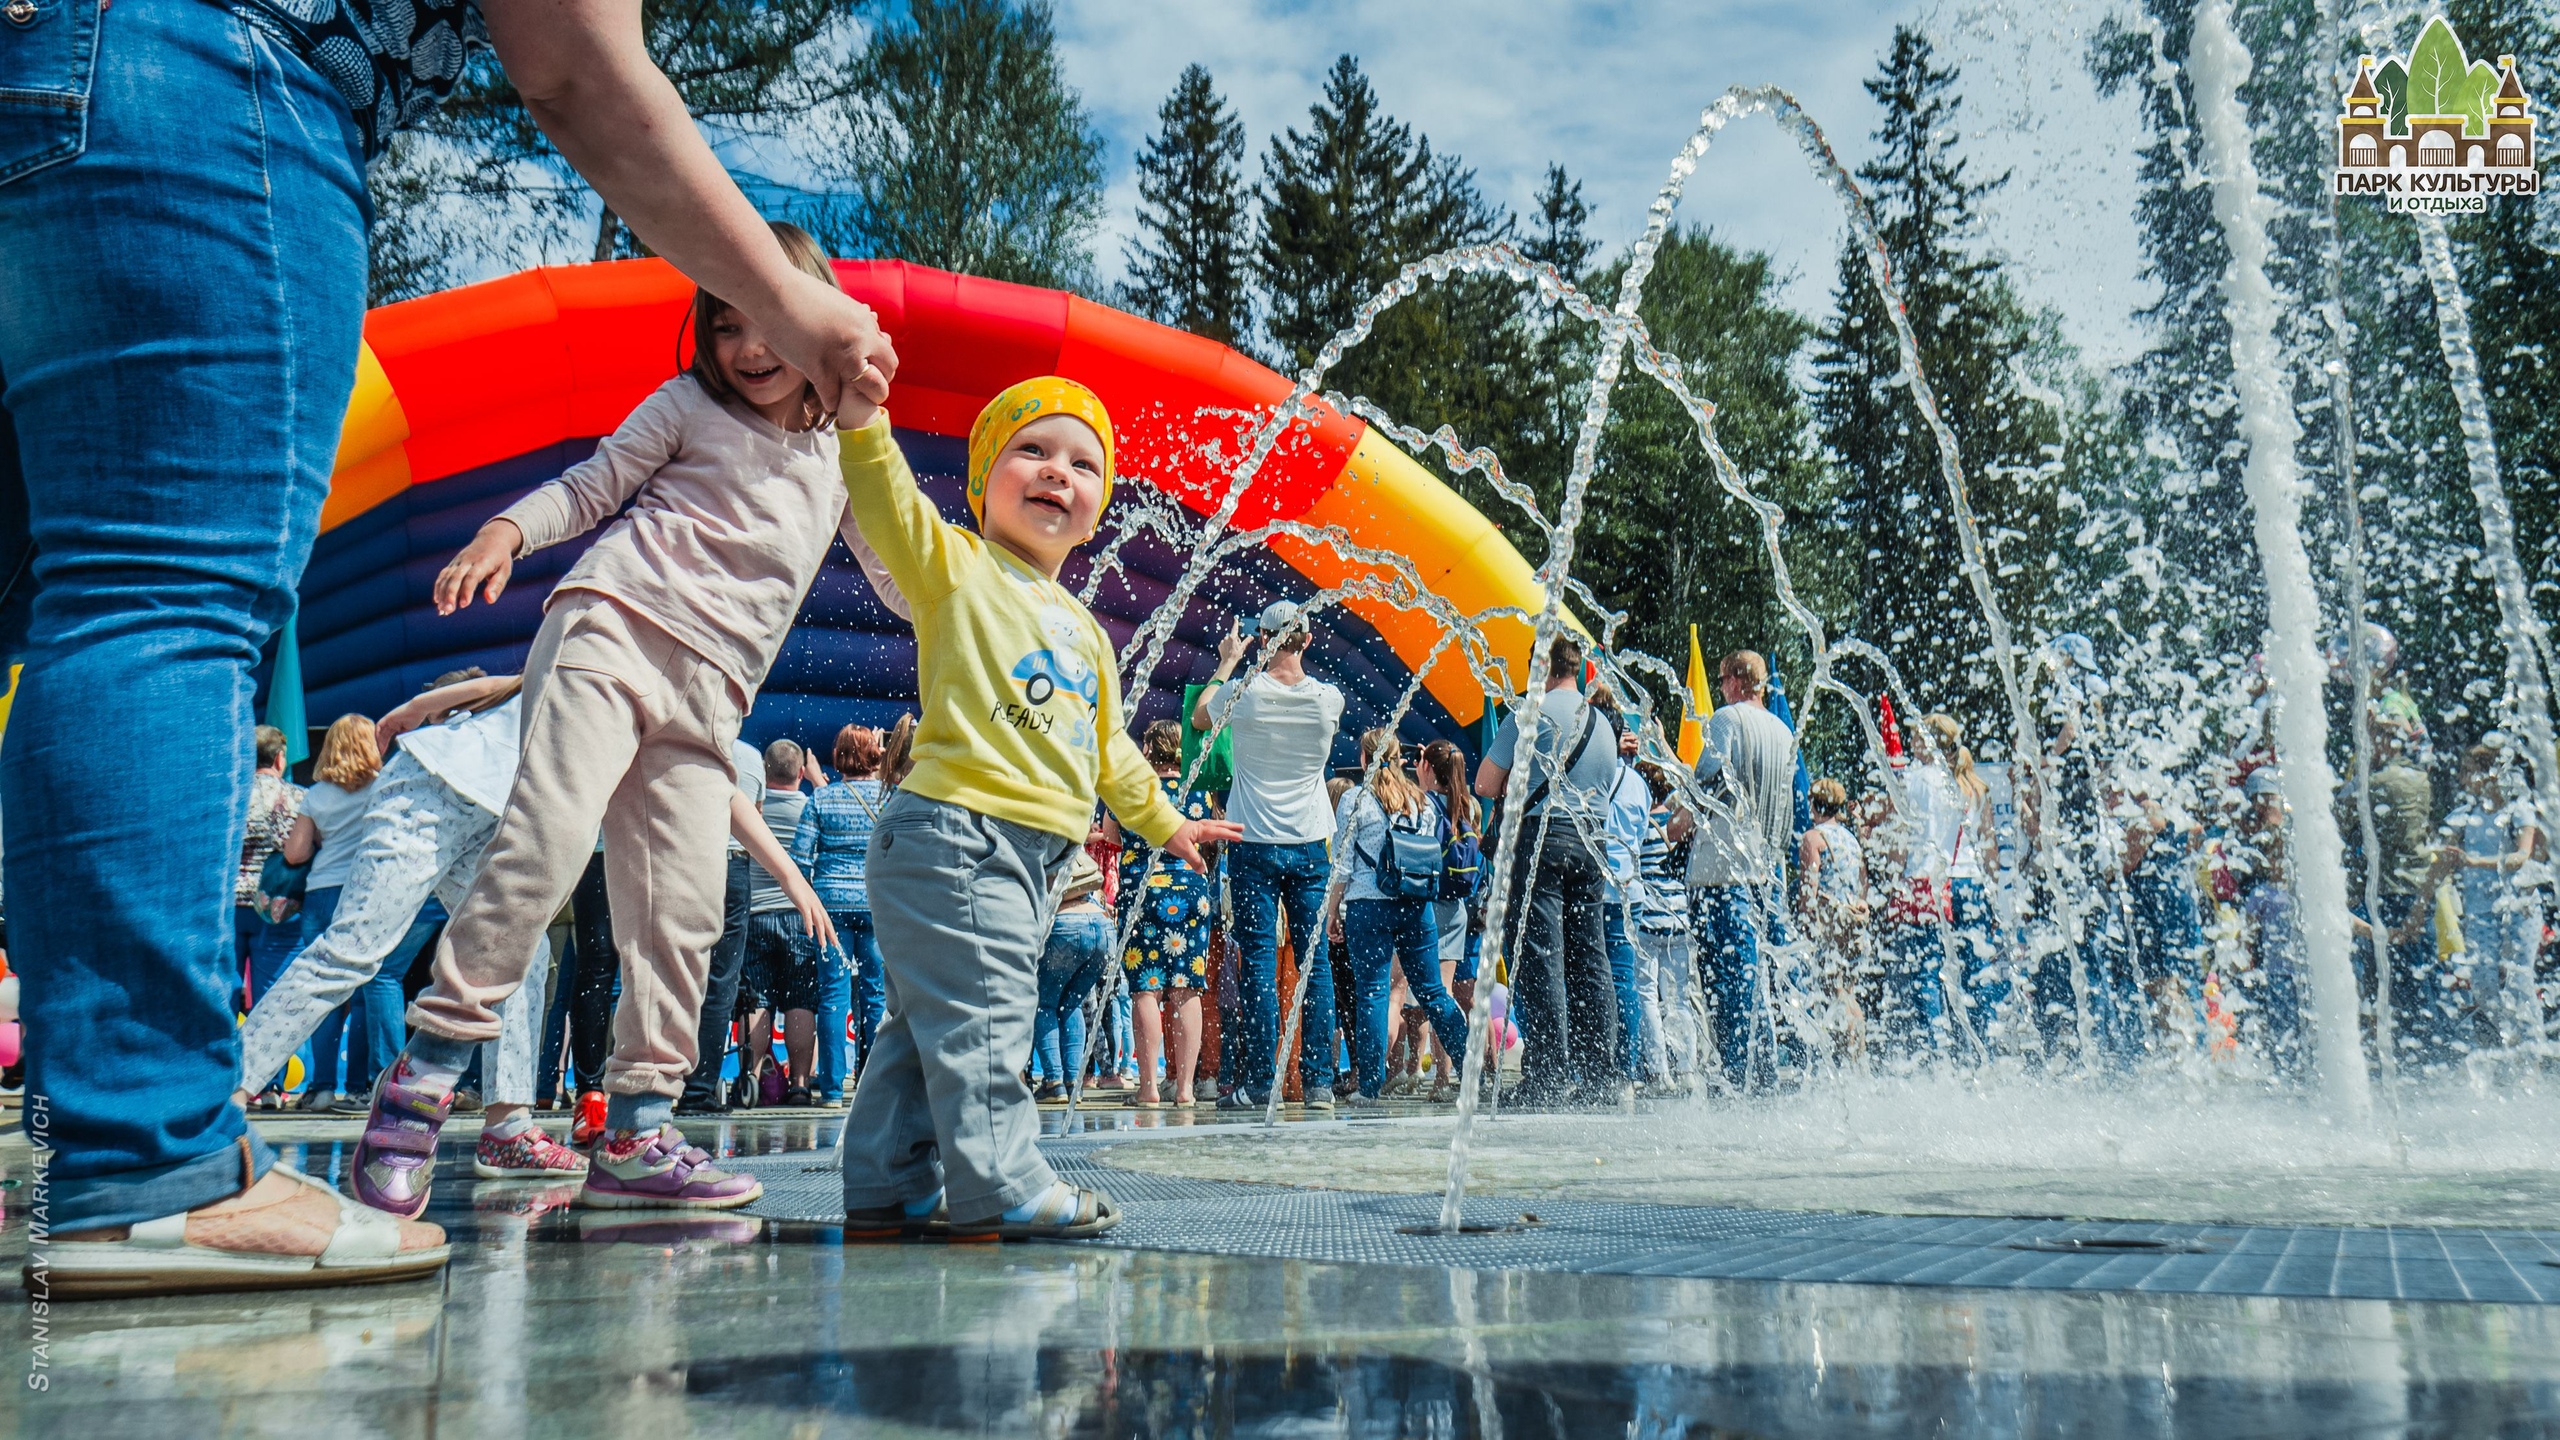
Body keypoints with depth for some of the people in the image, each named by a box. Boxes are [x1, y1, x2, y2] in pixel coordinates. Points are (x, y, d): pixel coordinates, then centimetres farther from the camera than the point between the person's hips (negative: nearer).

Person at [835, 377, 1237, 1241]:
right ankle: (1000, 1185, -4)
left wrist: (1163, 823, 38)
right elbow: (881, 492, -14)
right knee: (980, 1014, -10)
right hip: (955, 832, -8)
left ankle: (886, 1185, 17)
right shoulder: (954, 566, 2)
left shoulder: (1086, 633, 23)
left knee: (933, 1022, 11)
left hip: (1032, 858, 8)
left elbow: (1109, 748, 32)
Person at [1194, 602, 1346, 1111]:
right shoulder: (1328, 699, -2)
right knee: (1315, 962, 4)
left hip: (1255, 844, -2)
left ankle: (1259, 1082, -1)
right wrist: (1289, 659, 29)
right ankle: (1319, 1082, 5)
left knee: (1260, 962, -1)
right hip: (1311, 845, 2)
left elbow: (1200, 718, 14)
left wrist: (1227, 663, 24)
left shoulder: (1245, 693, -8)